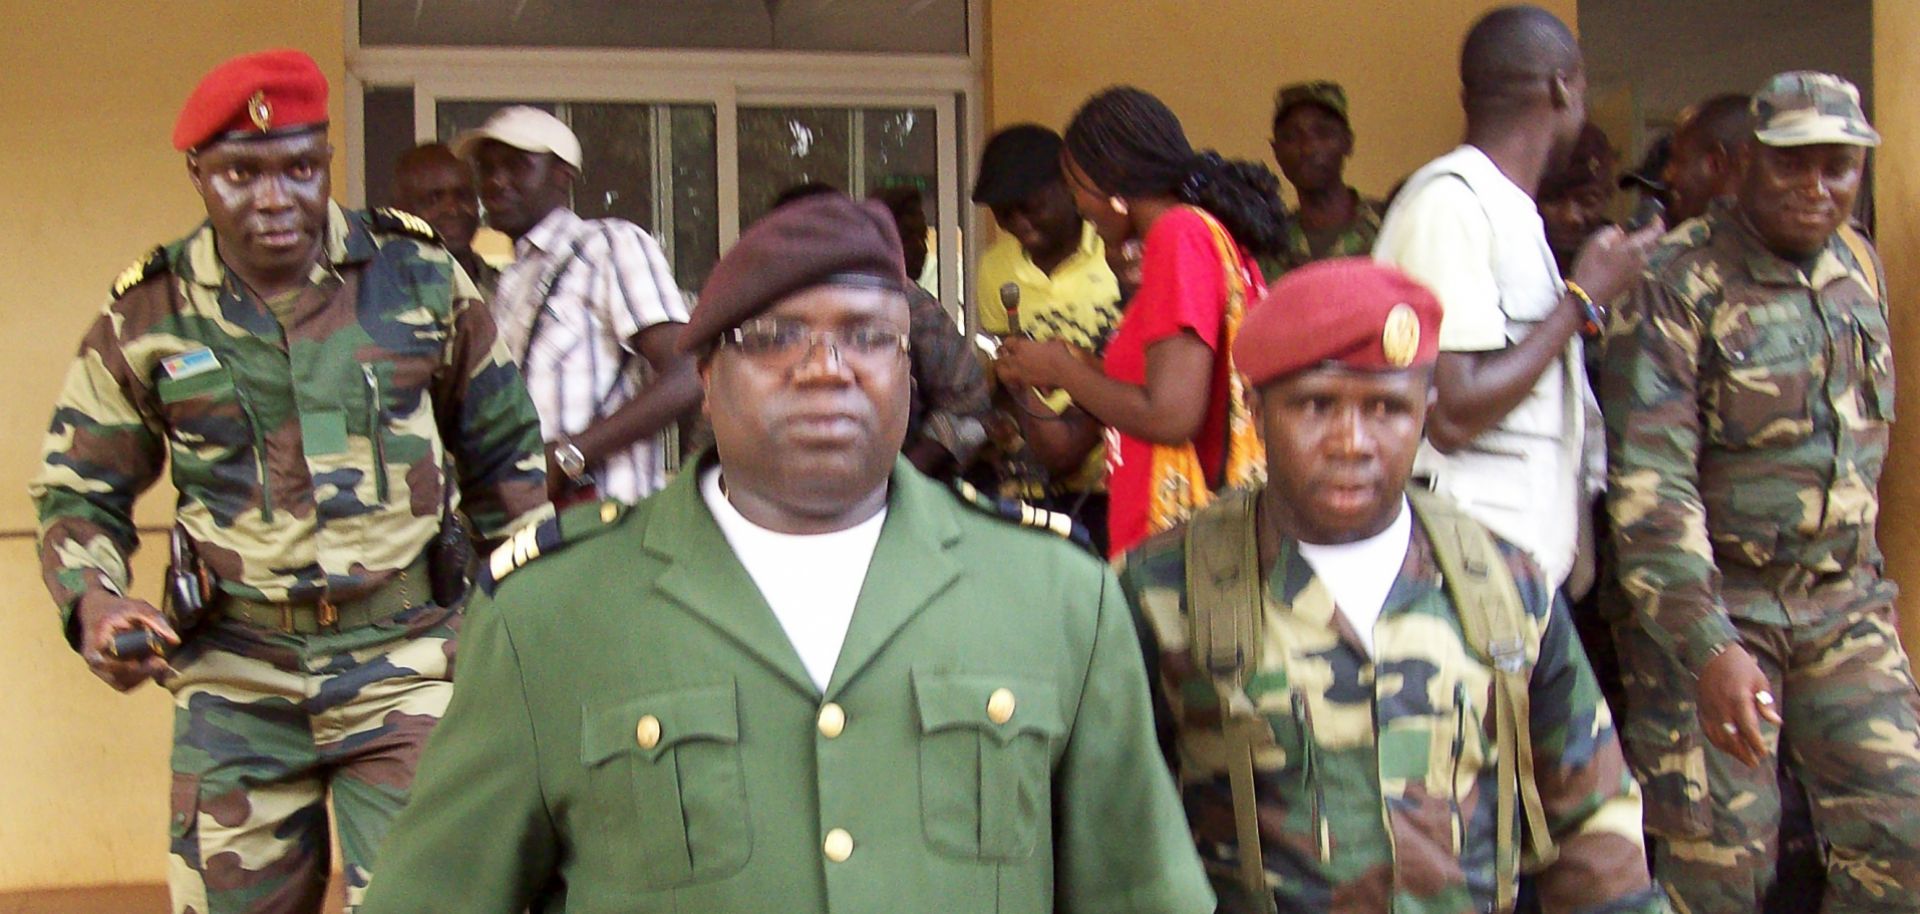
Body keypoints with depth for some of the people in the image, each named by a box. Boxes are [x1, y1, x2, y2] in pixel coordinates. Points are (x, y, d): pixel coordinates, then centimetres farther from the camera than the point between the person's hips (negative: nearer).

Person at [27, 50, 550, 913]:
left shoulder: (418, 275, 0)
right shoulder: (148, 315, 0)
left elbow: (503, 453, 11)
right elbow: (77, 488, 10)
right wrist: (92, 600, -10)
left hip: (406, 662, -1)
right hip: (236, 678, 1)